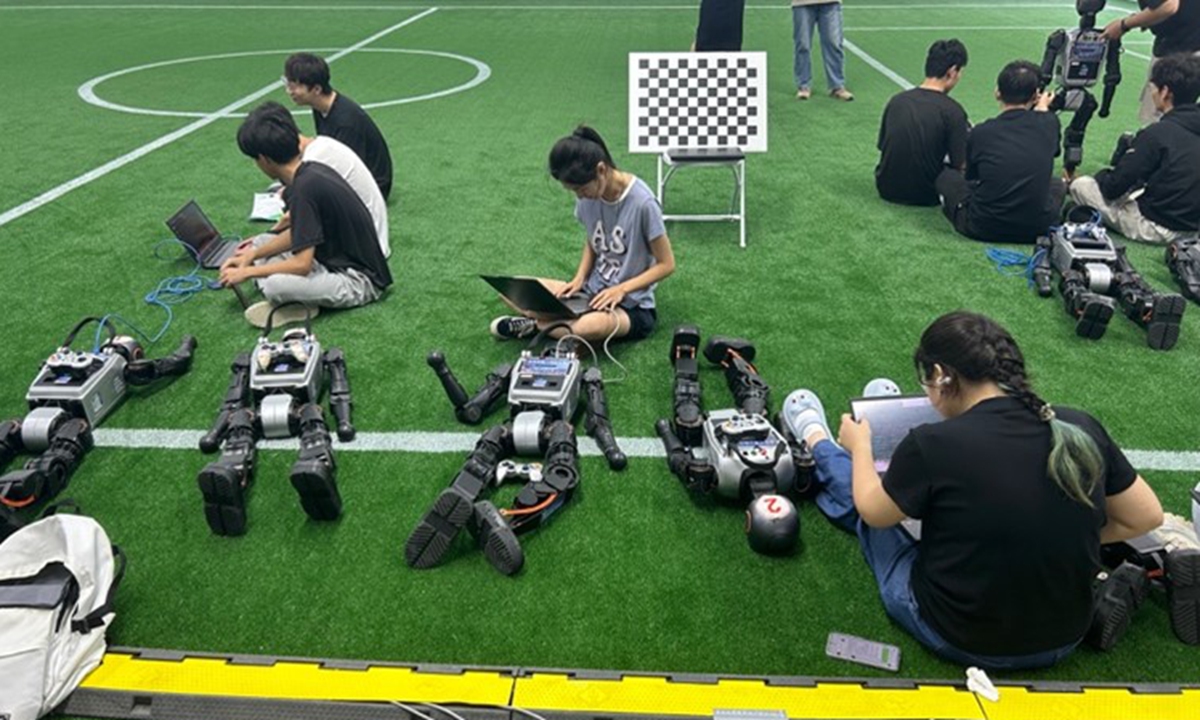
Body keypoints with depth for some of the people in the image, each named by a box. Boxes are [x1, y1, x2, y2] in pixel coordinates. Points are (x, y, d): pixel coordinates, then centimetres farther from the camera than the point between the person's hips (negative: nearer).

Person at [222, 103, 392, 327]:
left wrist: (247, 272, -11)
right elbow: (298, 234, 15)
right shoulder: (311, 170, 3)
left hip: (360, 281, -10)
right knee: (261, 242, 15)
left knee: (274, 285, -32)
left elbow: (302, 264, -23)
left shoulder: (305, 187, -23)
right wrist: (254, 254, 11)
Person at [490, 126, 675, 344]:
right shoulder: (588, 196, -5)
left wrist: (621, 289, -22)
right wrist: (579, 279, -6)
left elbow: (666, 265, -14)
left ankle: (537, 325, -11)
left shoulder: (642, 203, -22)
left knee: (586, 327, -38)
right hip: (594, 291, 5)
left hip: (631, 307, -5)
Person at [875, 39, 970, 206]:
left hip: (887, 190, 3)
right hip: (924, 195, -3)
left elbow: (882, 147, 7)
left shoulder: (896, 100, -3)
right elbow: (961, 165, -14)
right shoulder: (952, 111, -17)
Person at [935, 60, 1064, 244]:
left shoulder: (980, 133, -8)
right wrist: (1042, 108, 41)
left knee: (946, 176, 20)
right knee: (1057, 185, 35)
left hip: (983, 229, -3)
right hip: (1037, 229, 4)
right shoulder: (1049, 124, -3)